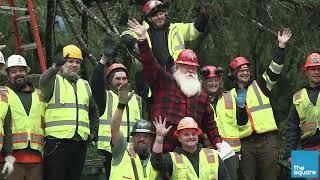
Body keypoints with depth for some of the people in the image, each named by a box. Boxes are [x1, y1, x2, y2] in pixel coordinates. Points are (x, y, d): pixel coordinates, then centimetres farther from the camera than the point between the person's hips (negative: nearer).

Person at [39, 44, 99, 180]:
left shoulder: (85, 85, 22)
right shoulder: (54, 81, 3)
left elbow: (93, 111, 34)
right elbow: (43, 83, -23)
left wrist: (93, 132, 20)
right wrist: (55, 67, -42)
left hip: (80, 142, 6)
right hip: (57, 141, -5)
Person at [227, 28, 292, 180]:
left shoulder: (260, 85, 11)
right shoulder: (231, 95, 11)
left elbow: (275, 70, -3)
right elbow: (232, 122, 4)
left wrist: (281, 46, -10)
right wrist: (240, 106, -13)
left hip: (267, 140, 0)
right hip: (245, 143, 1)